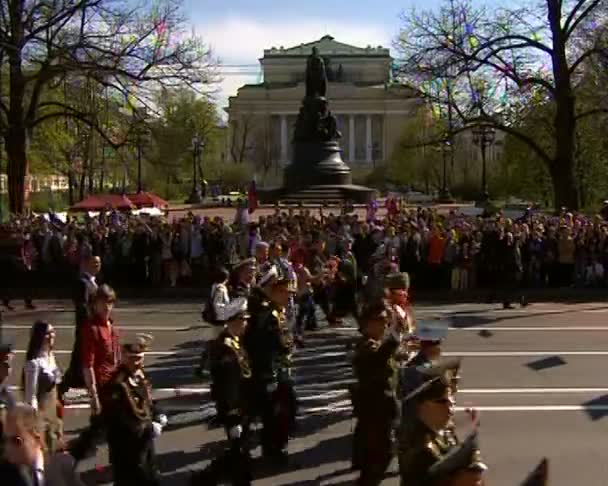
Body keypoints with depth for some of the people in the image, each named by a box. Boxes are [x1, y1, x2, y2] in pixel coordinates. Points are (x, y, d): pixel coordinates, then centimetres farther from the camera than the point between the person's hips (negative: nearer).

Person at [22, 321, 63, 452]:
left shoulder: (51, 357, 4)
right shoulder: (34, 362, -21)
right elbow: (31, 396, -20)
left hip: (53, 414, 8)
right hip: (41, 415, -8)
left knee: (55, 452, 17)